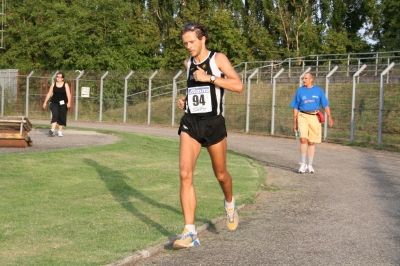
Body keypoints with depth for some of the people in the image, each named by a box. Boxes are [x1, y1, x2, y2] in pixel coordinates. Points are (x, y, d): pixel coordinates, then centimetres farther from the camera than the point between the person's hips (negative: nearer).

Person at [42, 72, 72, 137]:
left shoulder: (65, 85, 3)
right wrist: (45, 102, 10)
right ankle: (52, 130, -25)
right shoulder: (53, 84, 9)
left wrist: (69, 102, -19)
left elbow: (68, 94, -6)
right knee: (55, 115, -17)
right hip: (54, 103, 1)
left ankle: (60, 131, 14)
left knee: (61, 117, 3)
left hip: (63, 103, 0)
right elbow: (49, 93, 13)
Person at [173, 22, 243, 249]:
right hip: (190, 123, 4)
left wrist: (209, 78, -20)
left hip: (213, 123, -3)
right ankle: (190, 233, -12)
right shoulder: (188, 63, 11)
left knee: (220, 174, 11)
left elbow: (238, 86, -15)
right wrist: (185, 99, 10)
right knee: (185, 174, -13)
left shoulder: (218, 59, -5)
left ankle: (230, 204, 47)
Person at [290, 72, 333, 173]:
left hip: (314, 117, 1)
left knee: (311, 142, 6)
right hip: (303, 116, -1)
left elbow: (325, 104, 5)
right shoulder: (300, 90, 7)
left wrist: (329, 117, -8)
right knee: (303, 139, -17)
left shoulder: (318, 90, 7)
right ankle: (303, 164, -8)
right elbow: (295, 107, 10)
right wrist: (294, 122, 6)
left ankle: (309, 165, 16)